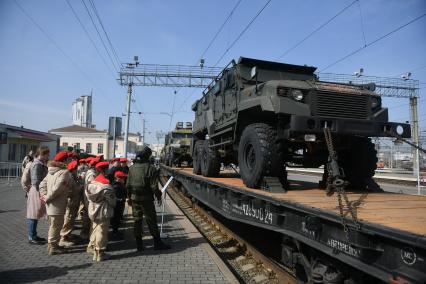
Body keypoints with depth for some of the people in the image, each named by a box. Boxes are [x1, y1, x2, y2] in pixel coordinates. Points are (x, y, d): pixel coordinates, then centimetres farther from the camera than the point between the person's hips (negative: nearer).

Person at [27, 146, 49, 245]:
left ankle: (33, 235, 25)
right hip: (37, 192, -9)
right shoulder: (37, 164, -17)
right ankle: (31, 237, 9)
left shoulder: (41, 164, 12)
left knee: (36, 215, 15)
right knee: (34, 215, 0)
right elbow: (36, 181, -22)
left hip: (39, 192, 9)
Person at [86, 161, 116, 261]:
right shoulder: (105, 185, -18)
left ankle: (95, 251, 25)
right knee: (102, 232, 1)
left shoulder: (92, 183, 4)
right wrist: (113, 204, 4)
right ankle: (100, 254, 8)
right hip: (103, 212, -7)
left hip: (93, 211, 8)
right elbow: (111, 200, -15)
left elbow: (88, 197, 7)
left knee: (95, 230, 15)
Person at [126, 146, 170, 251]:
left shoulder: (132, 168, 4)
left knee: (137, 220, 12)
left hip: (134, 198, 5)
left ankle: (139, 244, 19)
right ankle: (157, 243, 14)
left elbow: (128, 185, 8)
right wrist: (158, 196, 0)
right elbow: (154, 186, -14)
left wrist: (129, 197, 17)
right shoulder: (151, 168, -14)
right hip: (146, 199, -5)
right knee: (151, 221, 4)